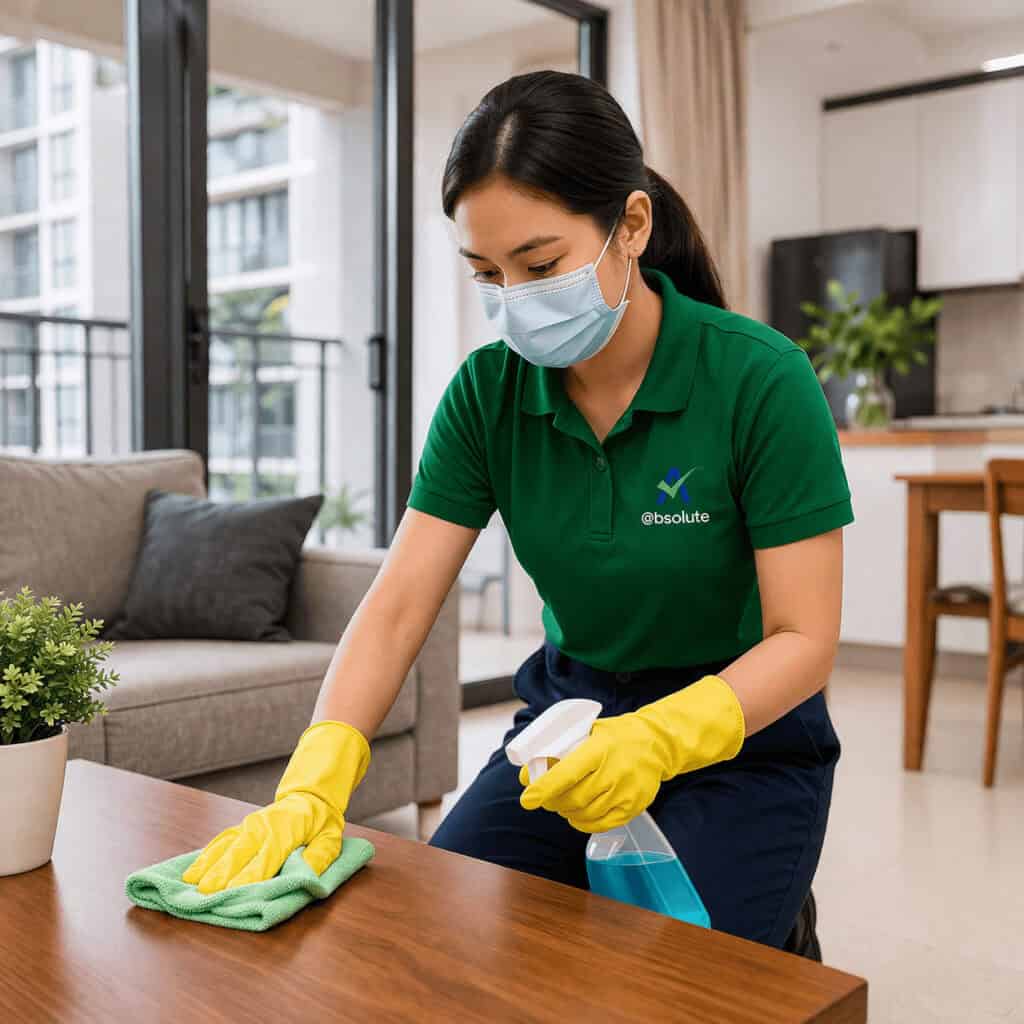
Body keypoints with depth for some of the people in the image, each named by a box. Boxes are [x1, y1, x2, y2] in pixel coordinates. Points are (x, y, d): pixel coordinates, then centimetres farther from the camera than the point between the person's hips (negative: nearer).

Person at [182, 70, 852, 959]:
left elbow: (804, 639, -18)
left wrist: (660, 738, -36)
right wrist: (312, 786, -28)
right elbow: (397, 605, -13)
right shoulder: (488, 390, -9)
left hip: (741, 728, -3)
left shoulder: (758, 378, -21)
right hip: (570, 710, 4)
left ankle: (779, 932, 13)